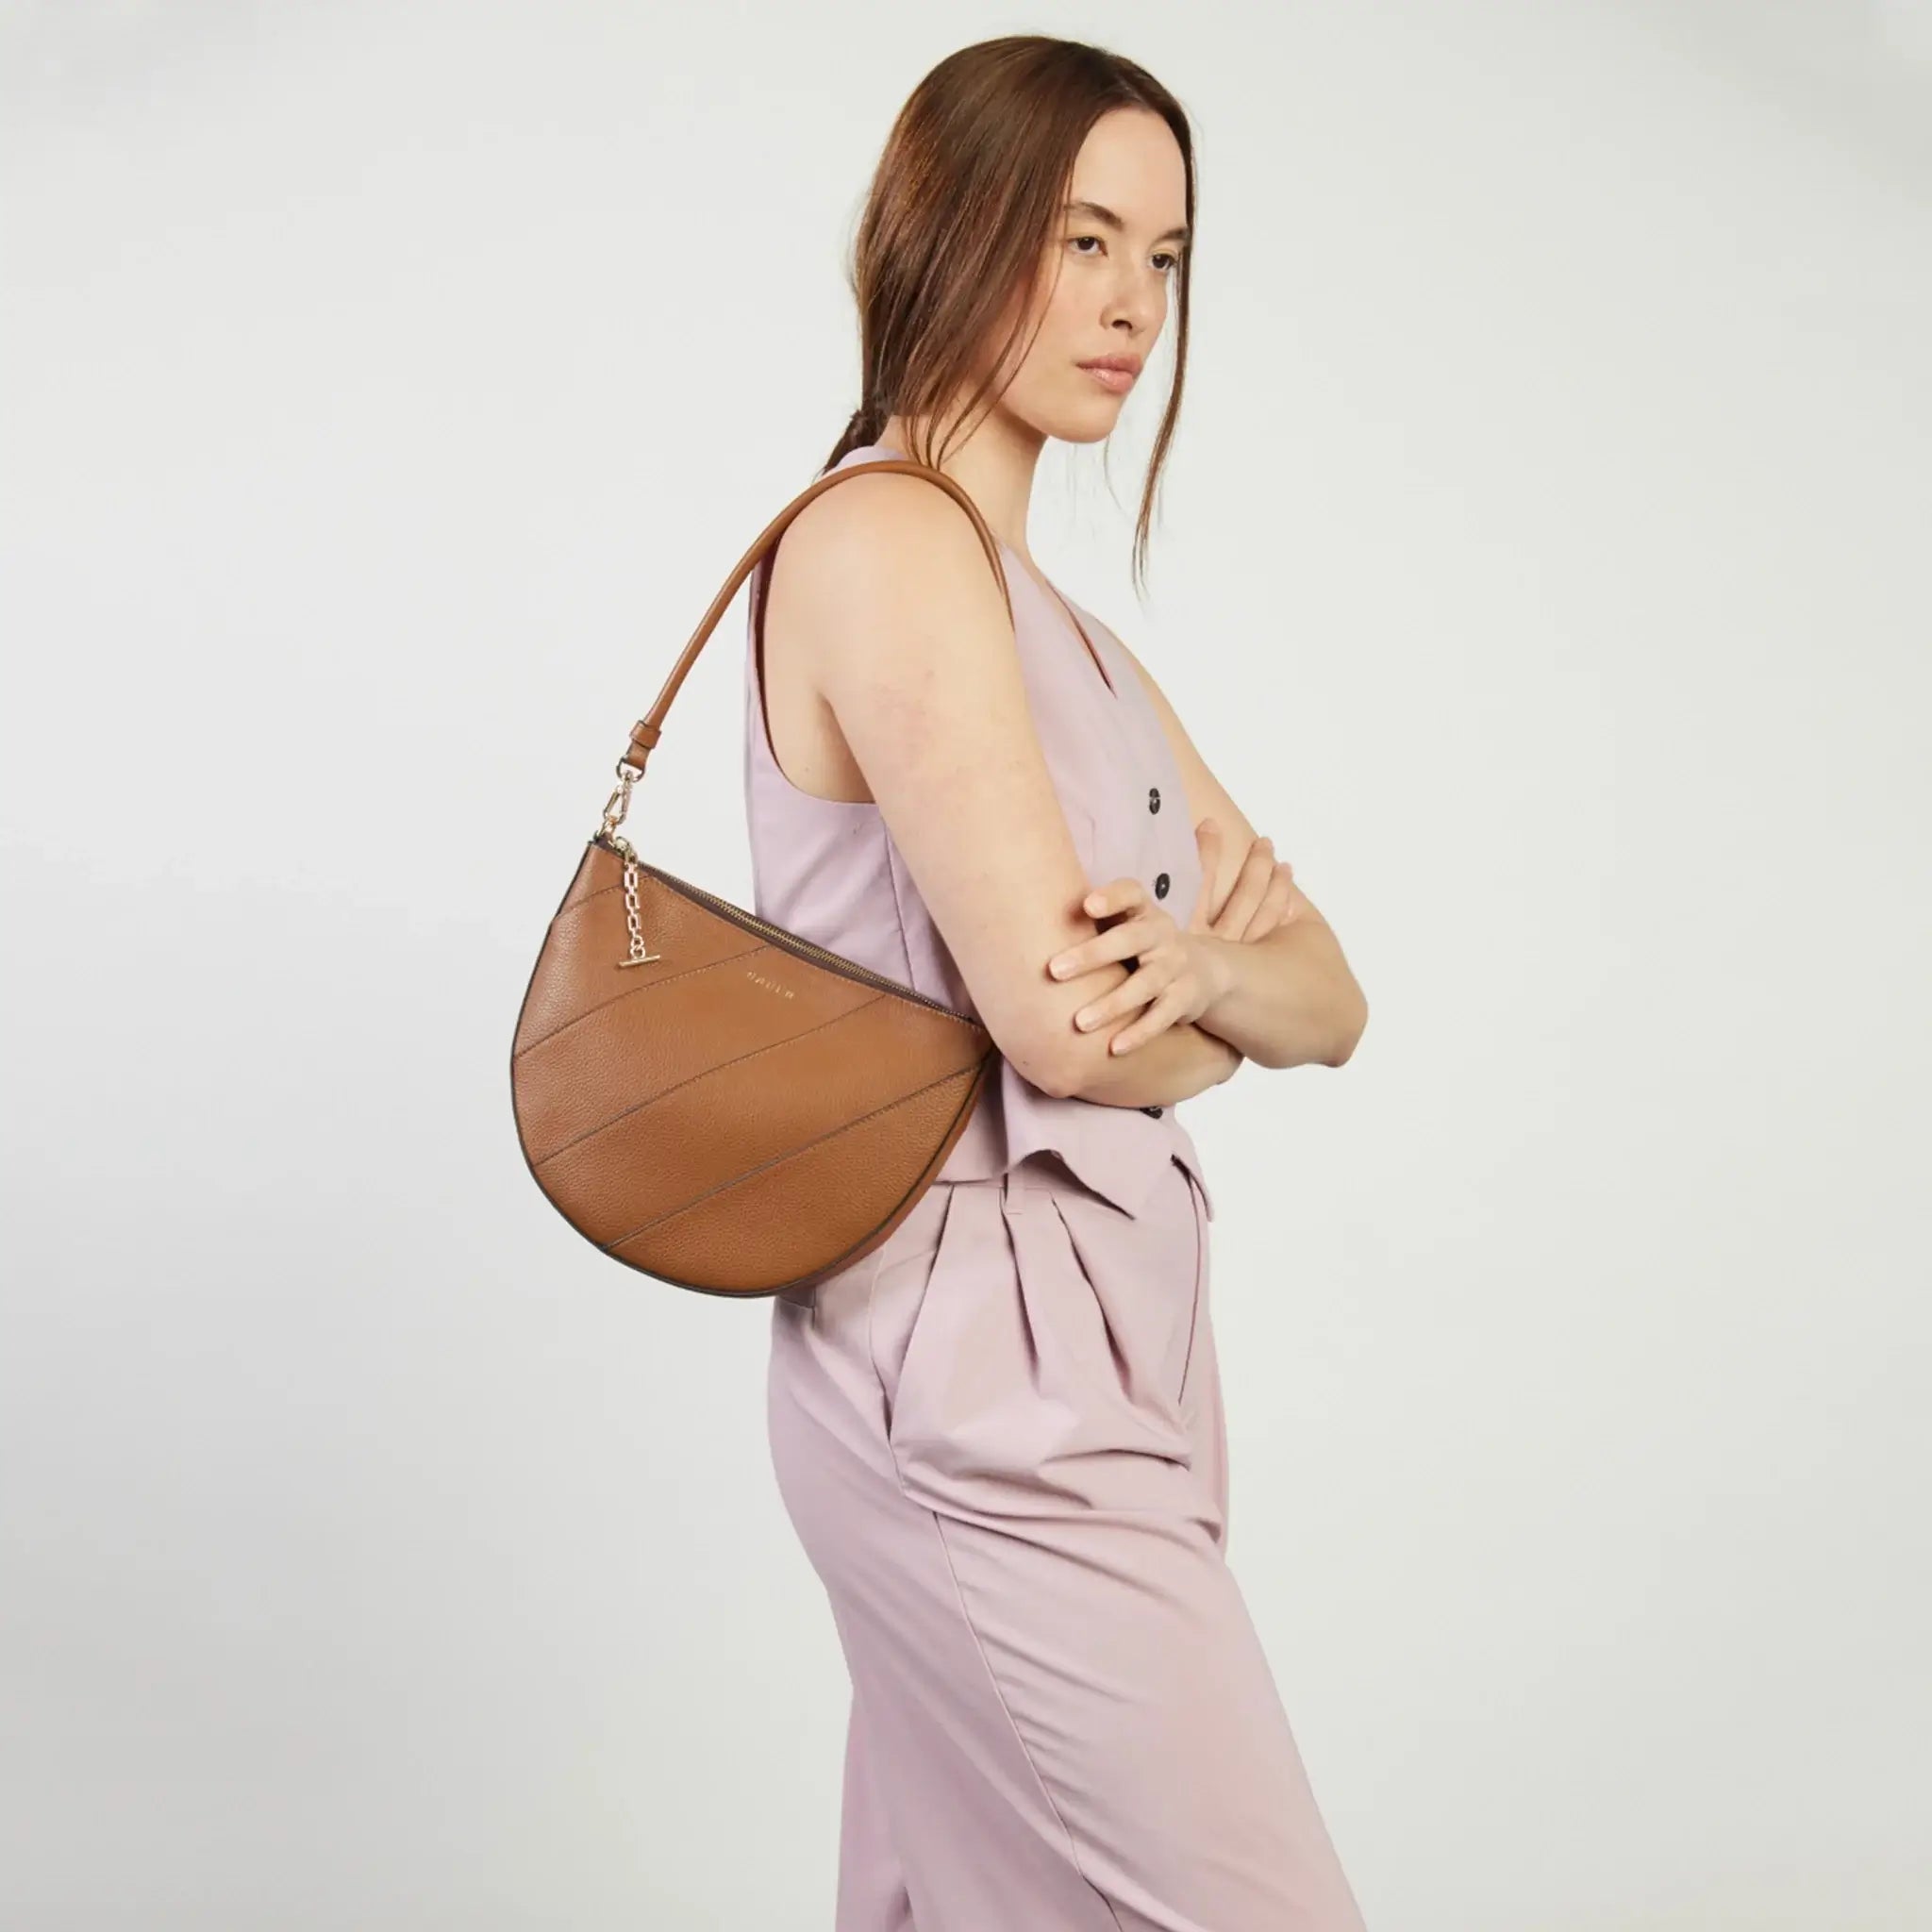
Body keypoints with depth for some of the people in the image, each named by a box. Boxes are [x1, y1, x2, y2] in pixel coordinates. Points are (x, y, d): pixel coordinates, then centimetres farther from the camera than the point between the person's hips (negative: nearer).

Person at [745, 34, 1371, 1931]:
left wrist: (1195, 959, -12)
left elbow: (1332, 1003, 11)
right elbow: (1054, 1024, -18)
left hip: (1091, 1354, 9)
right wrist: (1221, 1005, 4)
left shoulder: (1069, 631, 18)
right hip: (989, 1371, -9)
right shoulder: (883, 535, -10)